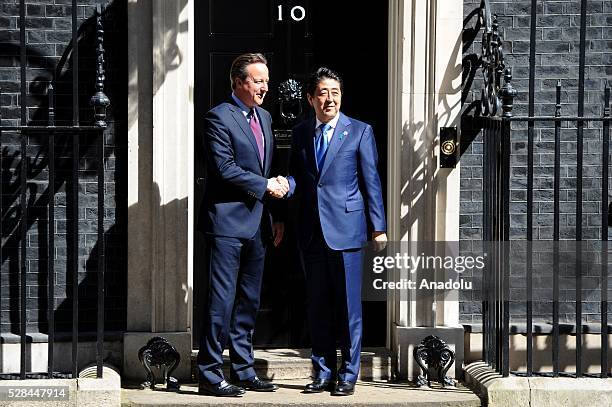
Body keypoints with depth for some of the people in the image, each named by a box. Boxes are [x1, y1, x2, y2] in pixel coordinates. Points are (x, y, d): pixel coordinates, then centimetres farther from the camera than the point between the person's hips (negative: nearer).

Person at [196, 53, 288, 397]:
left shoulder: (265, 117, 17)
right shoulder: (219, 117, -9)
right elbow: (225, 168, -16)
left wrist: (276, 216, 15)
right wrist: (265, 187, -11)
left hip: (257, 223, 8)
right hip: (228, 221, -8)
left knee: (249, 300, 11)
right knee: (222, 300, -6)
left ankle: (243, 371, 18)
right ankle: (210, 374, -1)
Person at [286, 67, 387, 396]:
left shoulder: (360, 131, 1)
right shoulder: (300, 133, 11)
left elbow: (371, 181, 1)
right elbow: (296, 175, 16)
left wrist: (379, 227, -3)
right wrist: (286, 185, -9)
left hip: (345, 229, -4)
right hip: (311, 231, 4)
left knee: (348, 306, 0)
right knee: (317, 305, 8)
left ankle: (348, 374, 9)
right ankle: (323, 372, 17)